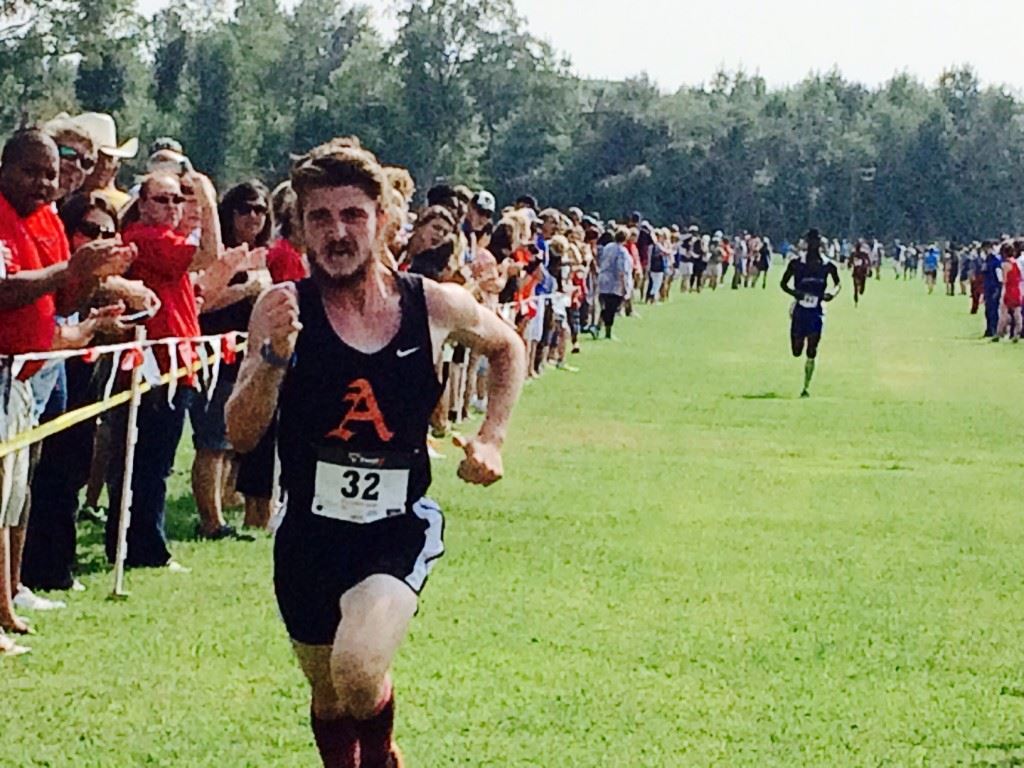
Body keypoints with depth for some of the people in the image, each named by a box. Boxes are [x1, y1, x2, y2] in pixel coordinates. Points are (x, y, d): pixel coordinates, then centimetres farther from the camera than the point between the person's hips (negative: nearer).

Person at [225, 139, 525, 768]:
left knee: (358, 671, -26)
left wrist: (492, 439, 6)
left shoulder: (436, 307, -6)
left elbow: (509, 348, 16)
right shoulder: (284, 309, -10)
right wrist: (275, 356, -29)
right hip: (310, 533, 2)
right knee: (329, 699, 16)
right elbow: (242, 434, -14)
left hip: (400, 528, -2)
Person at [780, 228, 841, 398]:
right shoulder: (797, 264, -3)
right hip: (799, 310, 0)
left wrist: (833, 293, -8)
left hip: (816, 312, 0)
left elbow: (837, 283, 14)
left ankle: (806, 387, 0)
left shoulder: (827, 266, -1)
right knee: (797, 352, 1)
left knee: (811, 352, -7)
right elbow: (783, 283, 4)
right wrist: (794, 292, -15)